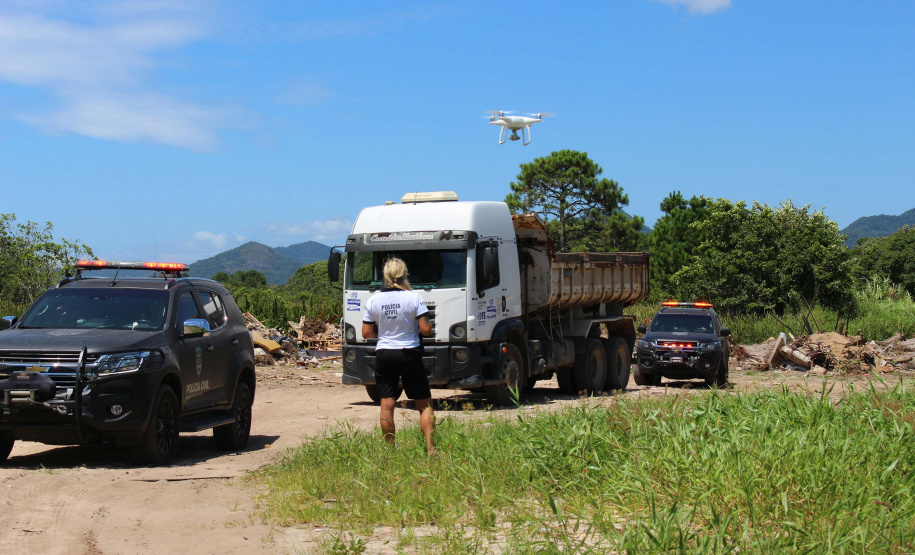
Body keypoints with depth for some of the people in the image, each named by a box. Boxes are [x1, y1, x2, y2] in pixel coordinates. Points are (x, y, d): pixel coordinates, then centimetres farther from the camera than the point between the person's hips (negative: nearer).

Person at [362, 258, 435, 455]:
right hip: (410, 355, -2)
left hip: (384, 355, 2)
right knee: (425, 404, 7)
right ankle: (430, 449, -1)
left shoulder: (373, 300, -1)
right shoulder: (414, 297, -9)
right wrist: (429, 326, 10)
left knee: (386, 405, 6)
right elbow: (426, 329, -12)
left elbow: (366, 333, 1)